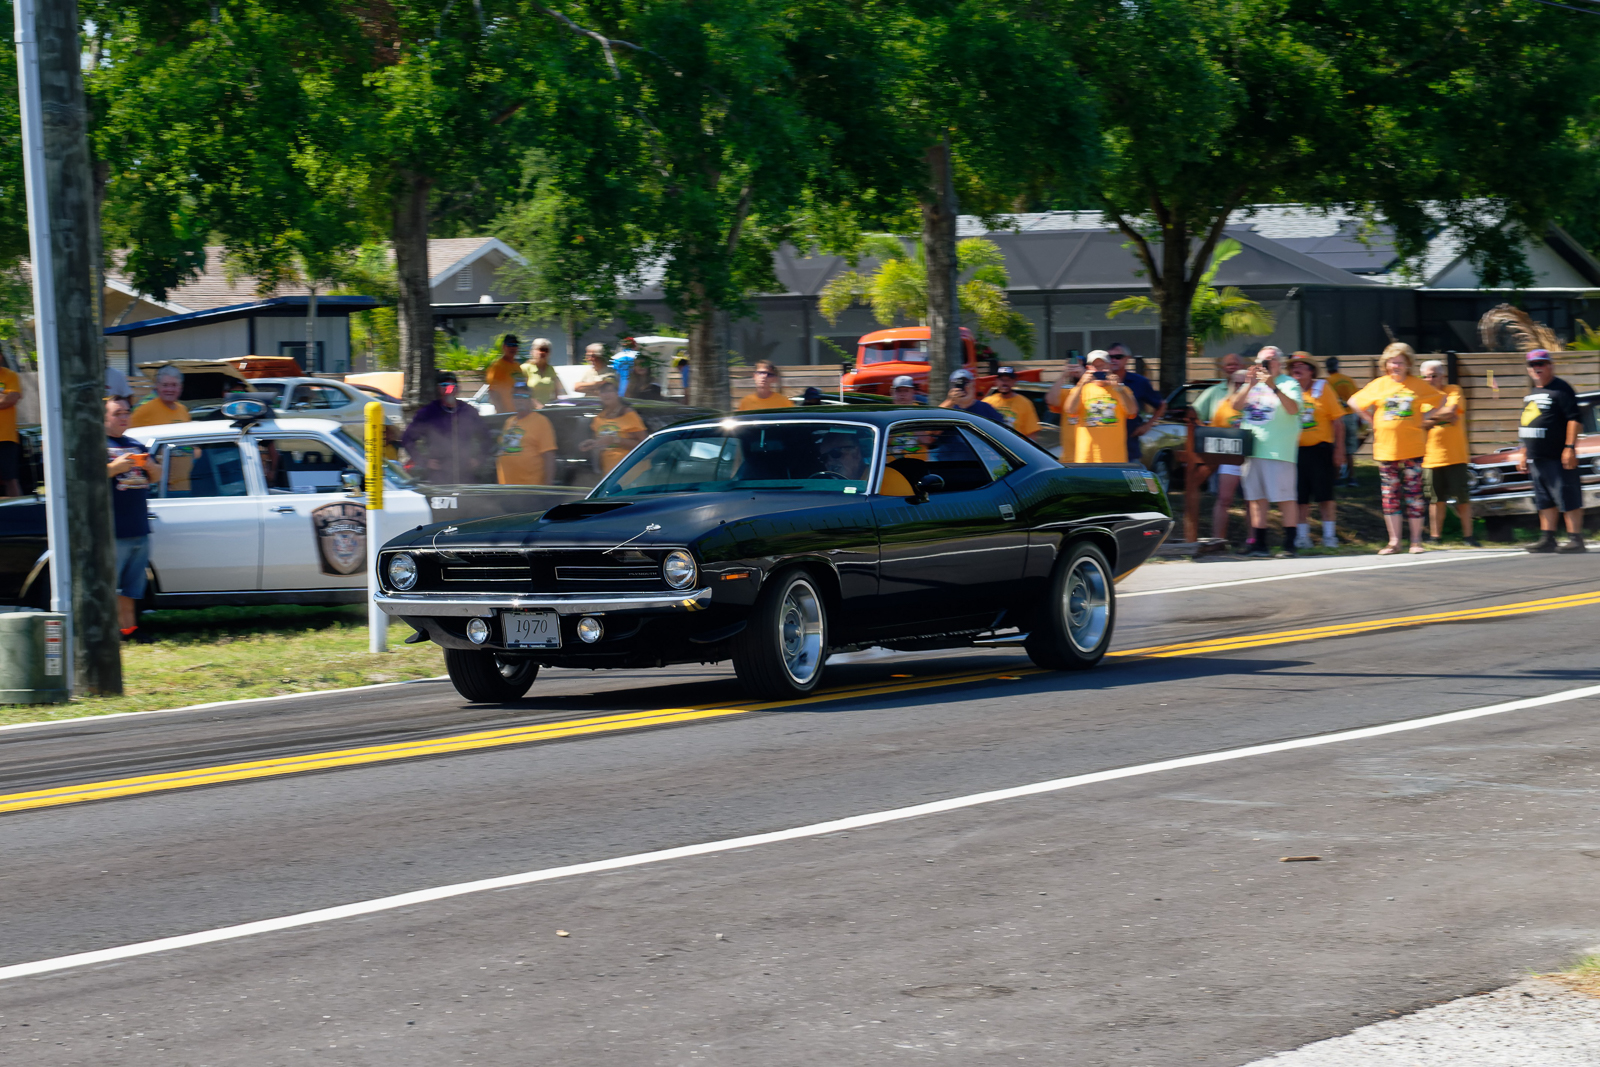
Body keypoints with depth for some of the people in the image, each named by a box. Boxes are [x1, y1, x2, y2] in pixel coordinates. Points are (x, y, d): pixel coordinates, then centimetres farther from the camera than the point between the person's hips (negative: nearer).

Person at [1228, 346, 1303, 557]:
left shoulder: (1288, 384, 2)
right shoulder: (1253, 383, 18)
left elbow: (1293, 409, -15)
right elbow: (1236, 405, 5)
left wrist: (1274, 387, -24)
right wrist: (1249, 386, -10)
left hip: (1278, 451, -5)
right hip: (1251, 450, 5)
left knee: (1285, 500, -6)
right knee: (1257, 499, 6)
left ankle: (1289, 545, -5)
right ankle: (1258, 544, 9)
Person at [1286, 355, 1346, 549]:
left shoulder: (1322, 388, -1)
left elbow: (1338, 420, -1)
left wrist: (1339, 449, -7)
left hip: (1320, 448, -2)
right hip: (1296, 450, 2)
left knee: (1325, 495, -1)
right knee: (1300, 497, 4)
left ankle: (1329, 535, 7)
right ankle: (1302, 536, 12)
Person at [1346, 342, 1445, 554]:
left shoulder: (1418, 385, 4)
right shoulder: (1378, 385, 6)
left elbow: (1441, 400, 14)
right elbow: (1355, 403, 15)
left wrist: (1425, 421, 6)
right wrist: (1371, 422, 6)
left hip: (1412, 448, -2)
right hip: (1386, 448, 2)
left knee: (1413, 495, -2)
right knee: (1390, 495, 2)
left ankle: (1416, 540, 4)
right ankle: (1394, 541, 6)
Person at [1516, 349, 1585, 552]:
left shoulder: (1561, 389, -7)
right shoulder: (1531, 394, 19)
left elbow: (1574, 419, -14)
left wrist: (1570, 447, -21)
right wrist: (1524, 453, 23)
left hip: (1557, 457, -9)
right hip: (1536, 458, 9)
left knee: (1568, 499, -7)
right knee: (1545, 501, 12)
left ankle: (1576, 540, -7)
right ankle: (1547, 539, 17)